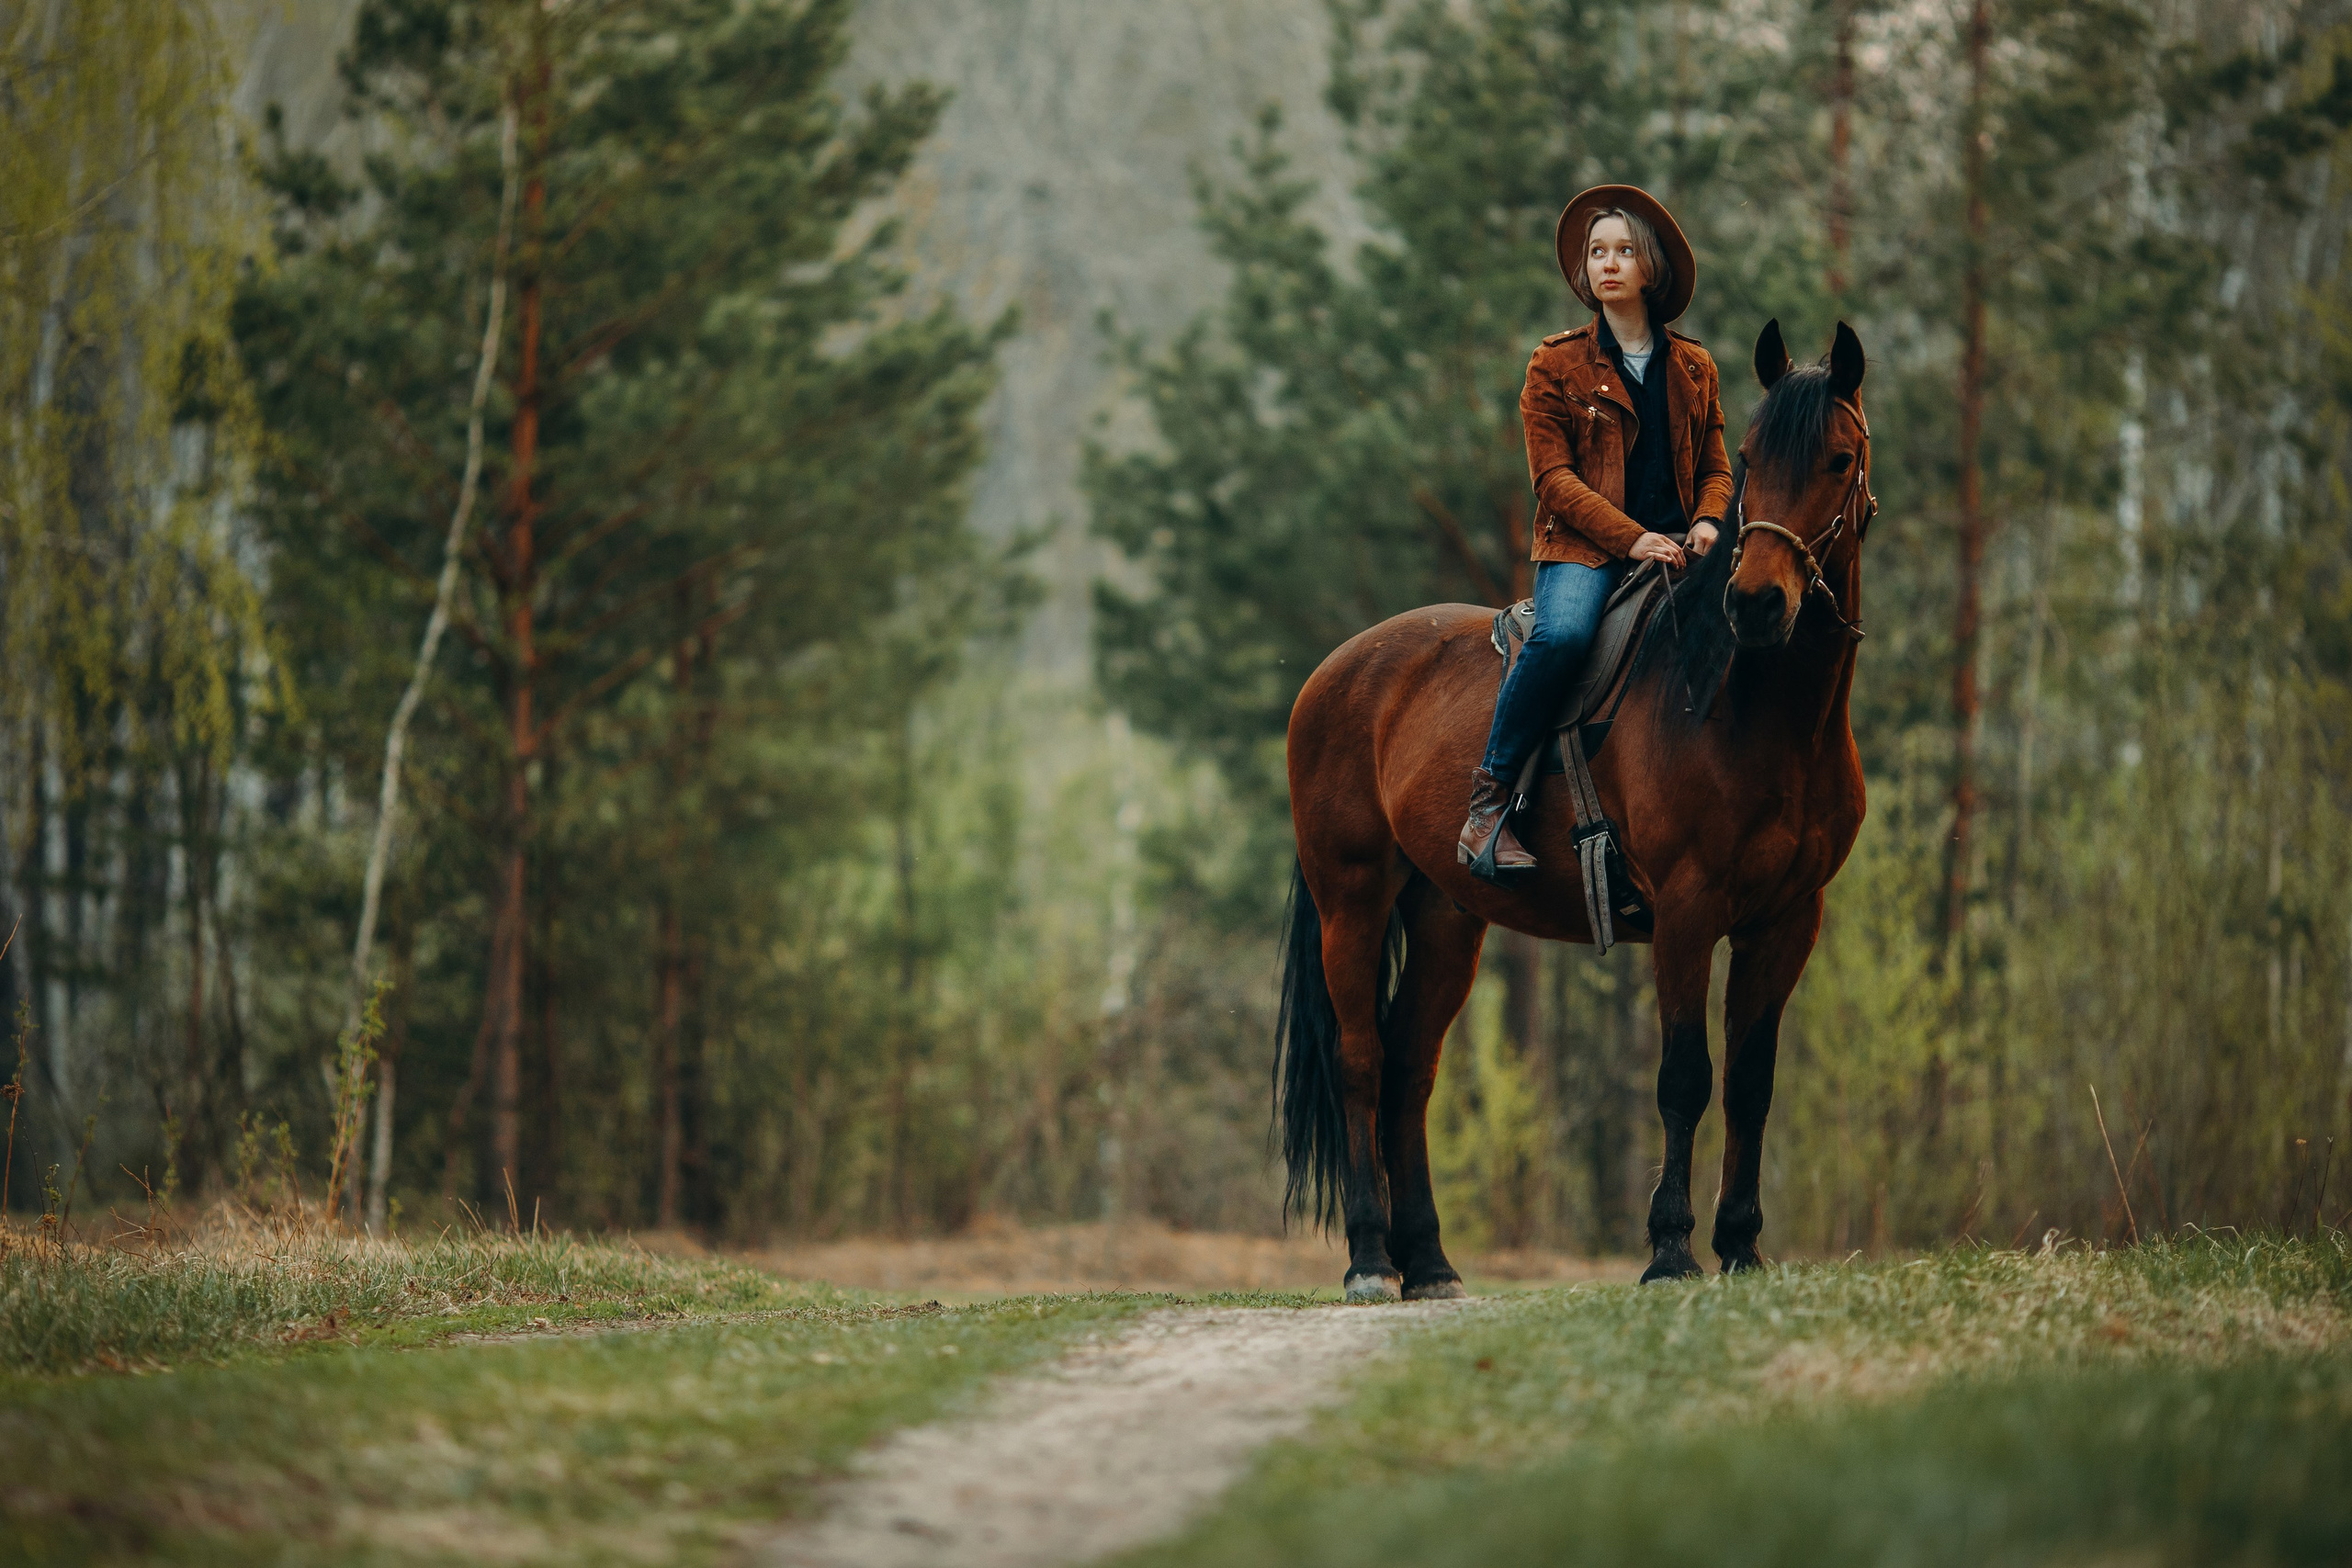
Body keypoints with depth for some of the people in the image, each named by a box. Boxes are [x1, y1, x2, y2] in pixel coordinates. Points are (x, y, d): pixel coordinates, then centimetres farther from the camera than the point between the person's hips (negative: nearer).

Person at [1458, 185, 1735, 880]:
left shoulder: (1694, 368, 17)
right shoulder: (1557, 365, 7)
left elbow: (1714, 469, 20)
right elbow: (1553, 478, -1)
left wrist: (1708, 523, -4)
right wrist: (1633, 538, -14)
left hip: (1673, 550, 4)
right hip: (1583, 549, -4)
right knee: (1561, 634, -35)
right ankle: (1489, 800, -26)